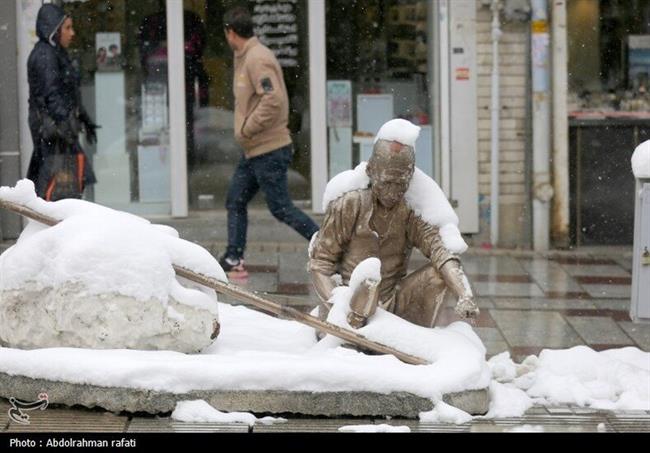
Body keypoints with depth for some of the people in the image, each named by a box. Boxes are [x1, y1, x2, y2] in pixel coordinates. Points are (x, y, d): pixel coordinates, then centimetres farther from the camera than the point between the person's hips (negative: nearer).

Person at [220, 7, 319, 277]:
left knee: (280, 208, -6)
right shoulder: (245, 57, 13)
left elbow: (273, 100, -27)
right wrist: (245, 132, 10)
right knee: (235, 201, 12)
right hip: (254, 150, 10)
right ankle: (234, 259, 16)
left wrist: (246, 130, -19)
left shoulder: (257, 58, -18)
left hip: (269, 150, -10)